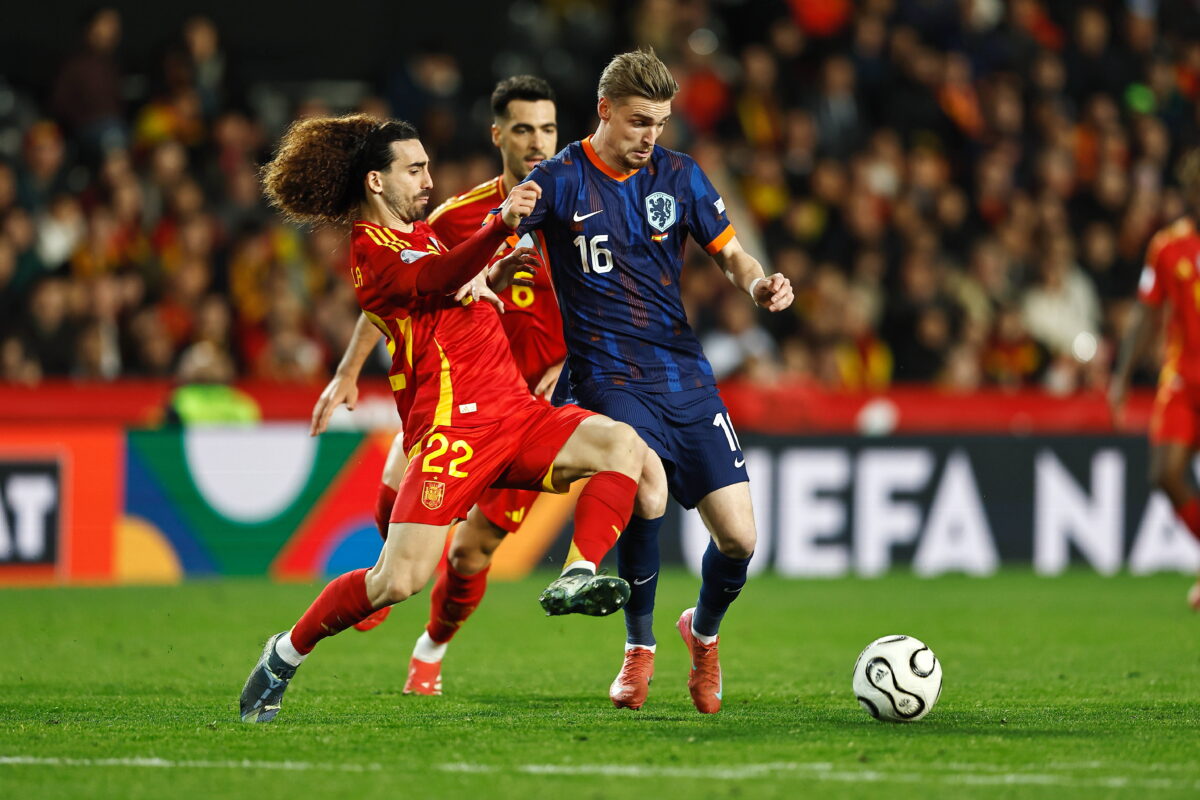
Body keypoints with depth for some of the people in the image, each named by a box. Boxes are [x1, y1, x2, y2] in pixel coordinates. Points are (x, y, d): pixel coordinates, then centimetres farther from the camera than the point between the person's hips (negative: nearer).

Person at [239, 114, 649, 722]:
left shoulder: (420, 233, 24)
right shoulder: (369, 247, -4)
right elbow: (433, 280, -24)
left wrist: (493, 276, 23)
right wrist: (501, 227, -39)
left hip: (514, 411, 8)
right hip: (453, 422, -8)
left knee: (622, 444, -16)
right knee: (398, 581, -15)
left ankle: (576, 579, -26)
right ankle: (284, 656, 7)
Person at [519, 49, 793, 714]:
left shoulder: (678, 175, 7)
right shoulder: (560, 180, -4)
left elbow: (729, 253, 15)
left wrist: (759, 285, -8)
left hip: (685, 376, 4)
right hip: (608, 377, -4)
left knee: (739, 538, -5)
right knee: (649, 489, -31)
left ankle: (703, 632, 30)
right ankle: (639, 648, -6)